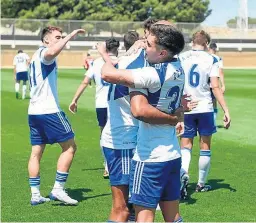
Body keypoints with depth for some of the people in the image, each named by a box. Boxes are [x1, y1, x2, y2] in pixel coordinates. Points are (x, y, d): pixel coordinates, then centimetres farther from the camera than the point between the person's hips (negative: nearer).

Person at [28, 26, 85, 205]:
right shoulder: (44, 52, -10)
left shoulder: (35, 56, 21)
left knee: (36, 152, 8)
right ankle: (58, 189, -2)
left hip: (33, 111, 10)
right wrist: (70, 36, -29)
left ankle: (35, 194, 10)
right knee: (70, 147, -1)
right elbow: (52, 52, -37)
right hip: (49, 110, -10)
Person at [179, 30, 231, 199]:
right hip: (205, 108, -1)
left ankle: (184, 174, -21)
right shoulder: (211, 60, -3)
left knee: (186, 146, 7)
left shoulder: (181, 58, 2)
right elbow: (215, 87, -10)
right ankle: (201, 184, 19)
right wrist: (226, 111, -9)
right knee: (205, 147, 11)